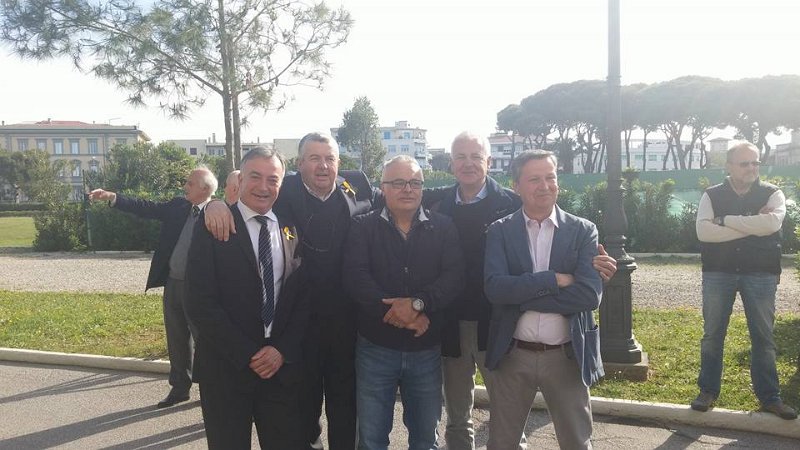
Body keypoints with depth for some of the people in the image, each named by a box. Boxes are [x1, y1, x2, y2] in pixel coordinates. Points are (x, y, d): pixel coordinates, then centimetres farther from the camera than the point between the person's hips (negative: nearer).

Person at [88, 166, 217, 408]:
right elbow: (145, 208, 6)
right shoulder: (178, 206, 6)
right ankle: (179, 388, 30)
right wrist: (111, 197, 1)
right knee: (176, 340, 16)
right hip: (172, 283, 6)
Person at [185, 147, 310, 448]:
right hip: (227, 369, -3)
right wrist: (248, 355, -13)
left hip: (283, 366, 3)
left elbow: (304, 298, 6)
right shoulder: (212, 229, -6)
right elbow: (200, 304, -11)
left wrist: (283, 350, -7)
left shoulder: (291, 231, 6)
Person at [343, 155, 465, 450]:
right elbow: (355, 277, -13)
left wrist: (418, 303, -24)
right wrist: (401, 312, -20)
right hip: (375, 348, -1)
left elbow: (454, 276, -9)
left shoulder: (443, 227, 3)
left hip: (426, 349, 1)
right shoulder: (363, 227, 0)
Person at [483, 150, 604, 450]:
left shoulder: (583, 231, -2)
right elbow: (495, 288, -16)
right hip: (513, 356, 1)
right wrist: (554, 279, -19)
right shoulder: (500, 231, -1)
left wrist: (521, 295, -16)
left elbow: (590, 294, -15)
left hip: (566, 357, 0)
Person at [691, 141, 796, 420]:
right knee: (712, 334, 7)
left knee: (763, 337, 7)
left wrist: (725, 220, -16)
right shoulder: (712, 195, 2)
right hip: (718, 273, 0)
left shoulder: (772, 194, 2)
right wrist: (752, 224, -16)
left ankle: (769, 397, 19)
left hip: (761, 274, 0)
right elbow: (703, 231, -14)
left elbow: (771, 223, -19)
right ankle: (708, 391, 19)